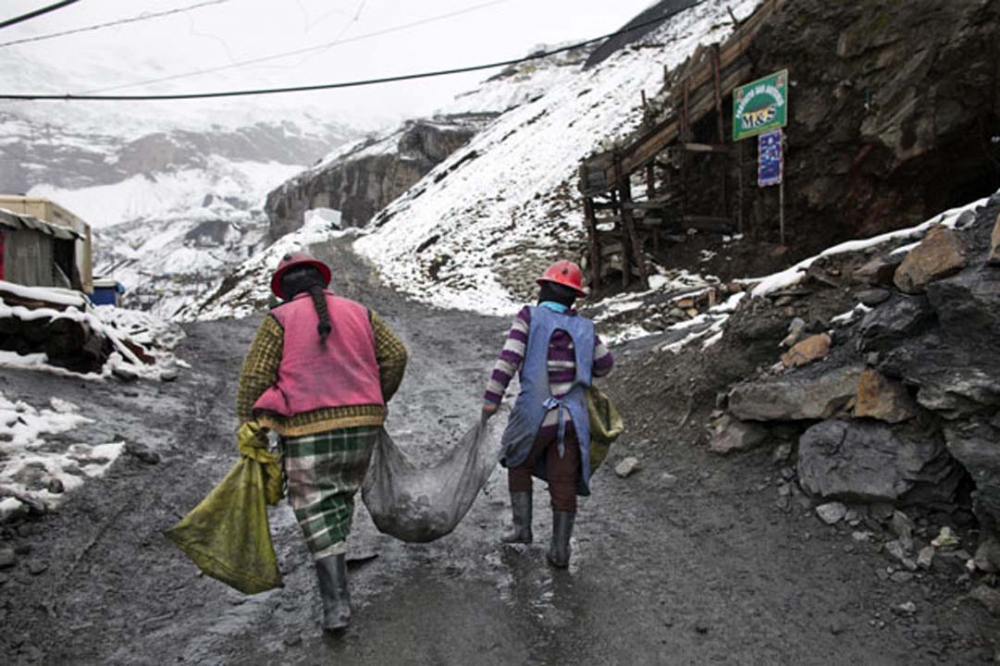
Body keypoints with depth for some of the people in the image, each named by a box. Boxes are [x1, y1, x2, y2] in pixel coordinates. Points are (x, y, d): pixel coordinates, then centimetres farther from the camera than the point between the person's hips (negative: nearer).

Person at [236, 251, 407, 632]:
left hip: (308, 429, -3)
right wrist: (378, 400, 20)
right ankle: (333, 567, 35)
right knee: (343, 494, 23)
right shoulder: (358, 312, 11)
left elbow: (255, 378, -5)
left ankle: (337, 603, 0)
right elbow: (395, 355, 7)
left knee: (316, 510, 5)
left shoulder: (280, 319, 1)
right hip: (362, 422, 3)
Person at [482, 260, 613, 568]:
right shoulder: (583, 326, 5)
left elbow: (509, 357, -15)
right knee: (564, 484, 11)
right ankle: (560, 549, 17)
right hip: (572, 417, 2)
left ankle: (522, 526, 22)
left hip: (534, 415, -2)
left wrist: (491, 398, -16)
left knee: (519, 464, 24)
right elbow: (604, 364, 17)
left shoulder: (530, 317, -4)